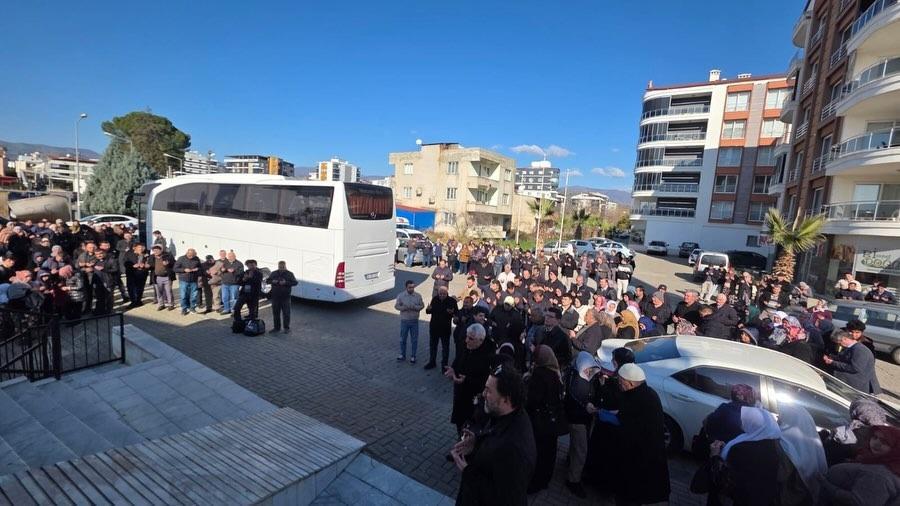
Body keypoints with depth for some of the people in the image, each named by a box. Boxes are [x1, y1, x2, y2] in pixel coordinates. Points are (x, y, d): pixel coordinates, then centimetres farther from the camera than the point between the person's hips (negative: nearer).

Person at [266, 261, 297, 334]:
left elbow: (295, 282, -8)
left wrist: (286, 283, -21)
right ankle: (276, 327, 22)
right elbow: (267, 280, 13)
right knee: (275, 313, 10)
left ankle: (287, 328, 9)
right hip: (275, 297, 3)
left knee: (286, 313, -1)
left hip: (285, 297, -3)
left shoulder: (289, 274, 0)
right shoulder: (274, 273, 9)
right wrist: (272, 281, -9)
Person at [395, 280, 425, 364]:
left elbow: (422, 306, 1)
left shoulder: (418, 296, -5)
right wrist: (404, 308, -20)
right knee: (403, 339, 12)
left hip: (414, 321, 0)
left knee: (414, 340, 8)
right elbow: (396, 306, -3)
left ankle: (413, 356, 23)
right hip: (404, 320, 0)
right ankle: (402, 355, 30)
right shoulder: (400, 295, -7)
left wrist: (415, 307, -19)